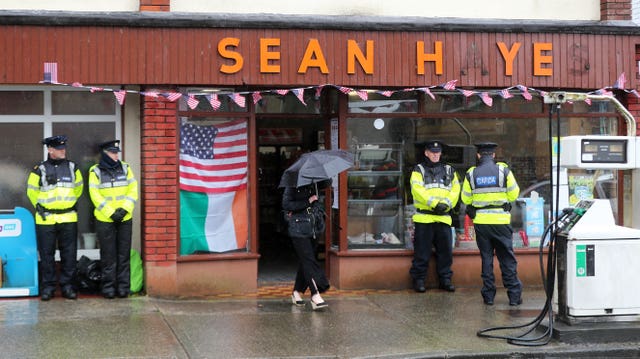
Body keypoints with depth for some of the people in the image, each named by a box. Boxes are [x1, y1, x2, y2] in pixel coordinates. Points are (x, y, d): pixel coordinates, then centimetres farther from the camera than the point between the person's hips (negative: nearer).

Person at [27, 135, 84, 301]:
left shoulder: (72, 167, 6)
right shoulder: (40, 170, -2)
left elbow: (78, 187, 20)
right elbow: (32, 191, 8)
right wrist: (39, 206, 4)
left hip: (68, 218, 2)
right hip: (46, 219, -2)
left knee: (69, 254, 4)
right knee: (47, 255, 3)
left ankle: (68, 285, 13)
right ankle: (48, 286, 12)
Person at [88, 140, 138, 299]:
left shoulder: (125, 168, 6)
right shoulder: (96, 171, -2)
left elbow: (133, 190, 3)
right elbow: (95, 195, -7)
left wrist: (125, 209, -11)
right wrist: (111, 213, -14)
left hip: (125, 219, 2)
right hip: (105, 220, -2)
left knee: (124, 255, 4)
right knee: (108, 256, 2)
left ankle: (123, 287, 10)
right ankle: (108, 287, 9)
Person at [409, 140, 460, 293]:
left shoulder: (449, 171, 17)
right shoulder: (419, 170, 6)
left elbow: (455, 191, 6)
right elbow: (417, 190, -9)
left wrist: (446, 203, -13)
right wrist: (434, 203, -19)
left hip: (443, 217, 3)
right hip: (424, 217, -3)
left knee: (445, 251, 5)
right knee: (422, 252, 0)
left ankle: (445, 279, 15)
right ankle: (418, 279, 9)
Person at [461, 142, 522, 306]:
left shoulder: (471, 174, 1)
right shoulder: (503, 171, -4)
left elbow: (466, 199, 6)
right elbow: (514, 194, 1)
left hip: (481, 221, 1)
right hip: (501, 220, -1)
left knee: (486, 258, 9)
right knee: (507, 259, 5)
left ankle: (489, 295, 9)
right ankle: (514, 295, 5)